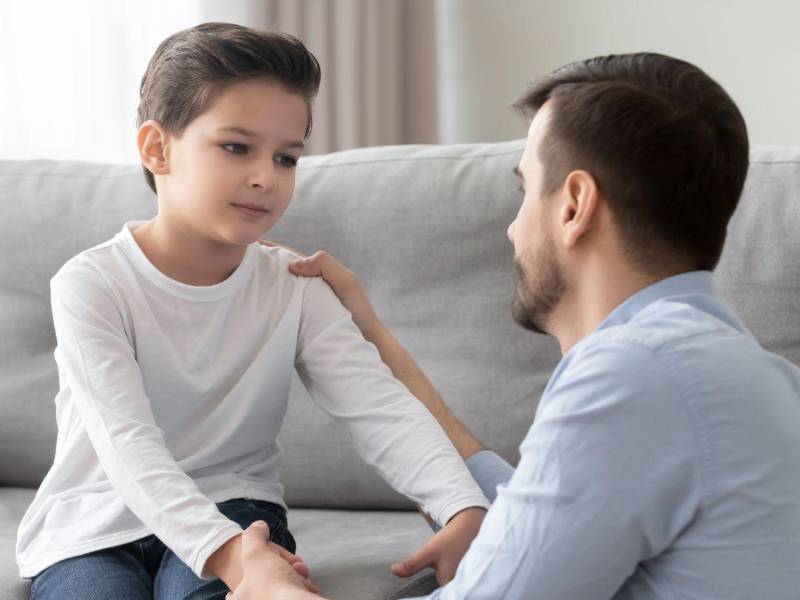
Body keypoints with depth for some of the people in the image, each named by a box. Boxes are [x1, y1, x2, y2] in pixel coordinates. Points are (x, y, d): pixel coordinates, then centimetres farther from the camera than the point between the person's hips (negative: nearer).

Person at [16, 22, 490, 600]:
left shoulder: (295, 288, -2)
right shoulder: (92, 286, -14)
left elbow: (380, 406, -15)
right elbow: (127, 442, -25)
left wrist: (464, 510, -34)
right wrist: (220, 547, -42)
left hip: (231, 507, 1)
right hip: (95, 530, -1)